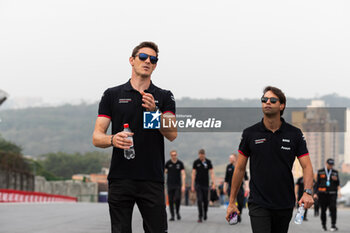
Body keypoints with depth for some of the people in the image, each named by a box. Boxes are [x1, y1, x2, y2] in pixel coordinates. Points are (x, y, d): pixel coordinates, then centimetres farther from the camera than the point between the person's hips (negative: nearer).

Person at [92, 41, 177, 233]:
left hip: (152, 180, 0)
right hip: (120, 179, 0)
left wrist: (154, 111, -20)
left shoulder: (164, 97, 10)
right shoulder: (112, 95, 8)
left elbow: (172, 134, -4)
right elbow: (96, 137, 3)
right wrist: (113, 139, -19)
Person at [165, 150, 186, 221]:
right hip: (170, 185, 1)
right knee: (170, 200, 0)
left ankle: (177, 212, 11)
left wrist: (183, 185, -10)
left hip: (178, 185, -1)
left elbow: (183, 174, -3)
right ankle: (172, 215, 8)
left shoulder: (180, 163, -1)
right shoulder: (168, 163, 0)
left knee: (177, 199, -14)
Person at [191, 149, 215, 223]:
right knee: (199, 200, -10)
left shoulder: (208, 162, 1)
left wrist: (213, 183, -10)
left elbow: (211, 173, 0)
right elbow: (193, 174, 2)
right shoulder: (196, 162, 0)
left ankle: (205, 213, 32)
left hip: (205, 184, 1)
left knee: (205, 200, 8)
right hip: (198, 184, -1)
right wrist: (192, 185, 0)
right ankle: (200, 216, -8)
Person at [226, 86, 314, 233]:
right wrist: (232, 202, 4)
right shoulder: (250, 134, 0)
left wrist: (307, 192, -22)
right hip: (258, 203, -2)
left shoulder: (294, 134, 1)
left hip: (285, 205, 2)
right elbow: (240, 168, 5)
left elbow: (306, 166, -3)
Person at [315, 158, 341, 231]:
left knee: (333, 208, -16)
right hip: (323, 194, 0)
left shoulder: (335, 172, 10)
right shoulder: (320, 172, 7)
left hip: (332, 194, 0)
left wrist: (336, 179, -10)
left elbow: (338, 184, 12)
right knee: (323, 210, 3)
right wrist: (316, 193, 4)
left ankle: (333, 225, -17)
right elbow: (317, 183, 10)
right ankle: (324, 224, 22)